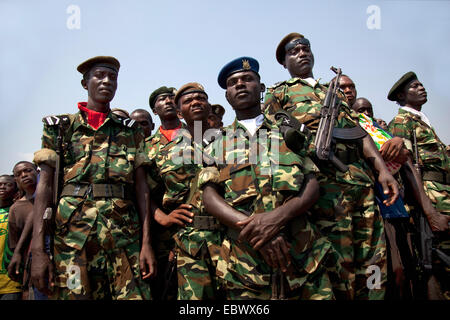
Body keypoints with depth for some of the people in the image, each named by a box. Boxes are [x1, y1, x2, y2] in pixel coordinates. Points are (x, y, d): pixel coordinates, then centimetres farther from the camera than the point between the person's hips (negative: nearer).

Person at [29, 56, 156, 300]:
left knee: (133, 294, -5)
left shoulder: (130, 131, 16)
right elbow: (45, 185, 5)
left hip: (125, 231, 1)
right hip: (73, 229, 0)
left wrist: (147, 242, 0)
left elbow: (141, 186, 9)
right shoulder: (61, 128, 13)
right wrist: (38, 249, -5)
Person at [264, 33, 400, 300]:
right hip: (324, 180, -5)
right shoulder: (279, 93, 17)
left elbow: (360, 132, 22)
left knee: (374, 265, 5)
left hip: (362, 181, 6)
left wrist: (382, 168, 8)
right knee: (338, 267, -9)